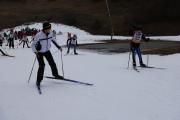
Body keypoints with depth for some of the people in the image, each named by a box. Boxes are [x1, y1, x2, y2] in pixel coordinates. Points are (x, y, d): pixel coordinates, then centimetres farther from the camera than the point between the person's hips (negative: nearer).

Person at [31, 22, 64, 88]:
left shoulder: (50, 33, -11)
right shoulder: (39, 35, -27)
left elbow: (53, 39, 11)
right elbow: (33, 44, -22)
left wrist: (58, 46, 11)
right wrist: (35, 52, -38)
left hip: (47, 51, 5)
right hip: (39, 52, -5)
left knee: (52, 63, 8)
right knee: (42, 65, -15)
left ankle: (56, 74, 33)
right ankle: (39, 80, 0)